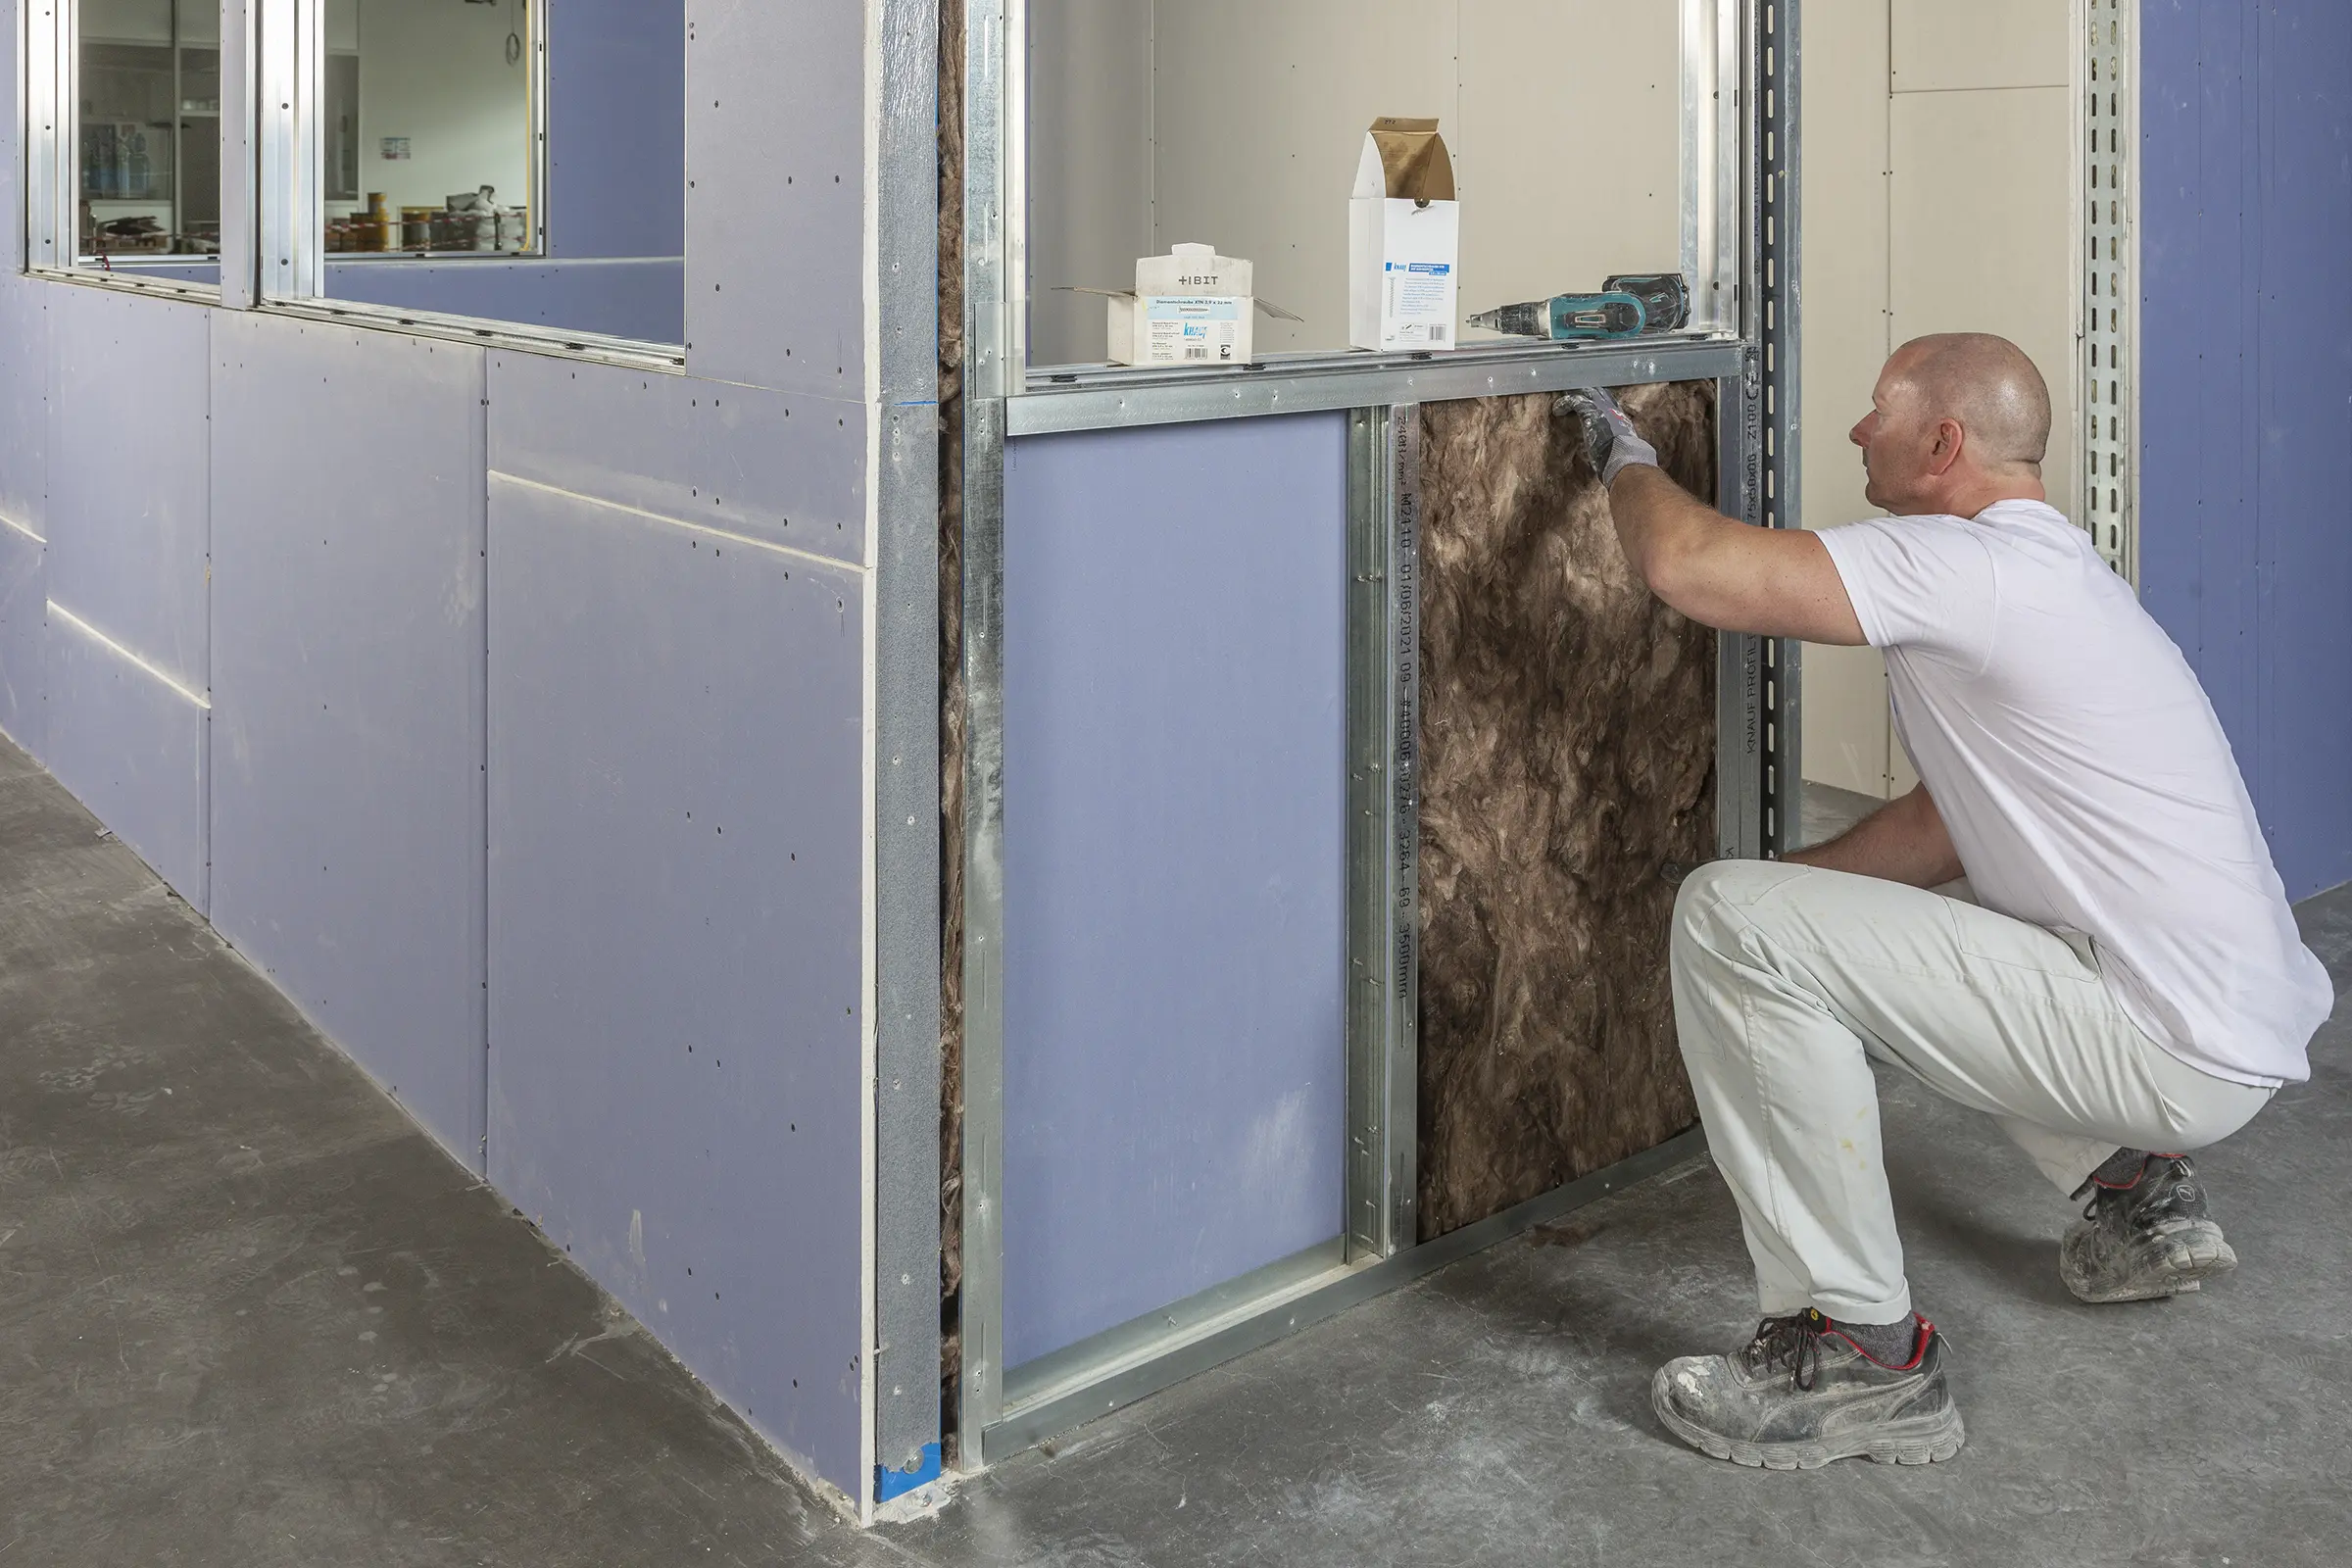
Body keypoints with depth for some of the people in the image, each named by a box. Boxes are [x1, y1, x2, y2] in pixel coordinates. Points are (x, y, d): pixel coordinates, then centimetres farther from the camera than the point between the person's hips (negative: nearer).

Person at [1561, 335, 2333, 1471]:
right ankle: (2138, 1191, 25)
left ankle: (1861, 1352, -12)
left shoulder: (1968, 566, -17)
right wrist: (1786, 883, 16)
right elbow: (1947, 825, 20)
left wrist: (1624, 455, -1)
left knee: (1731, 921, -19)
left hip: (2183, 1054, -10)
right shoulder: (2038, 571, 16)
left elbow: (1684, 564, -22)